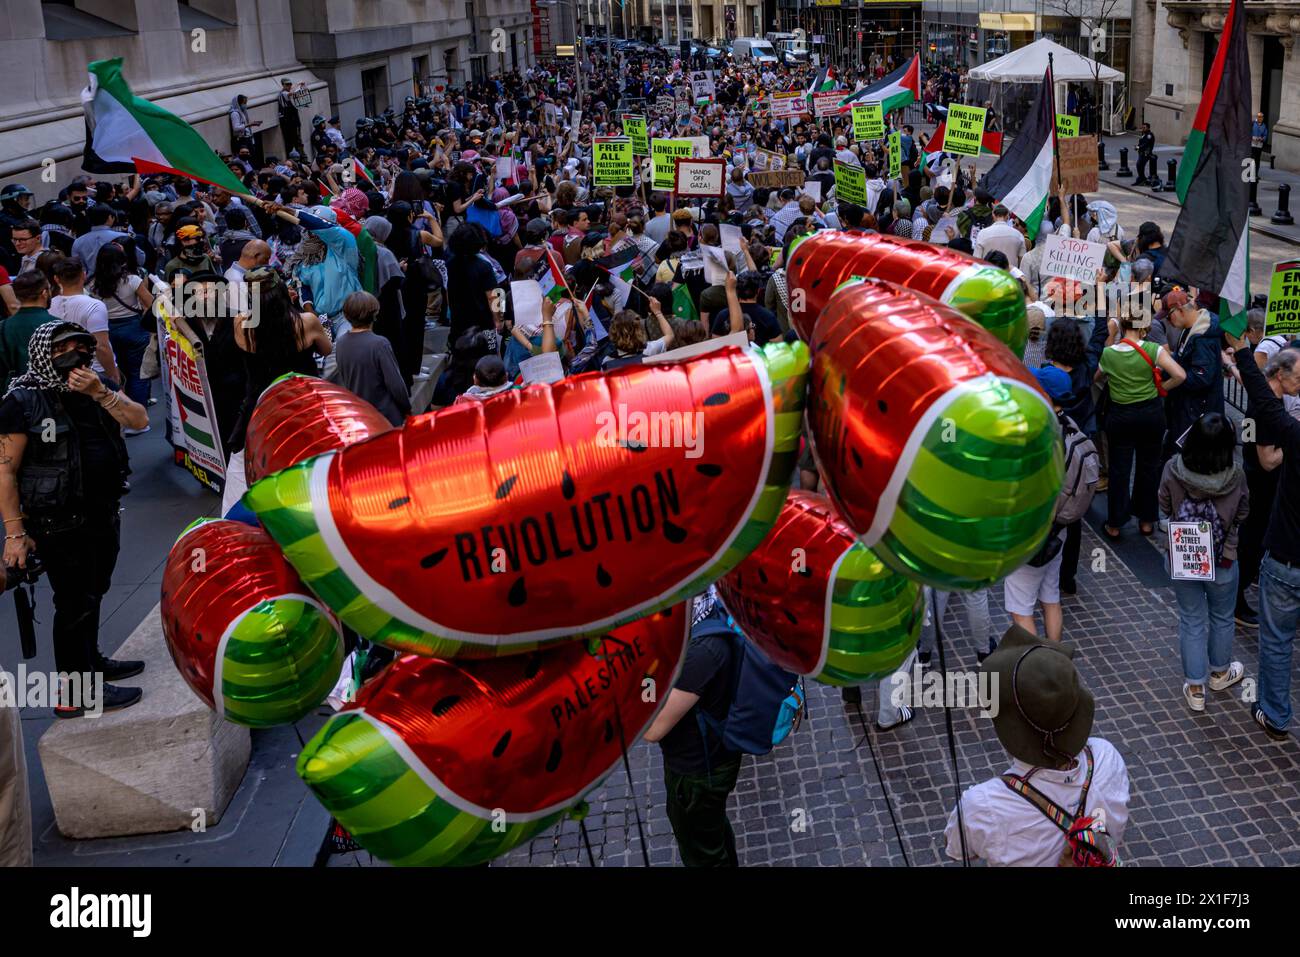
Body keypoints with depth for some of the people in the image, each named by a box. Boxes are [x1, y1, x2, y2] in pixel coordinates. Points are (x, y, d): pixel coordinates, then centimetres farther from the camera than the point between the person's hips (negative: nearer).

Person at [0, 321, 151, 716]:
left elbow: (139, 420, -4)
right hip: (59, 523, -7)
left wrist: (100, 394, -20)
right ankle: (73, 693, 7)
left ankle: (90, 661, 37)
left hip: (103, 513, 7)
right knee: (74, 602, -2)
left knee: (93, 592, 20)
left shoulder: (97, 385, 6)